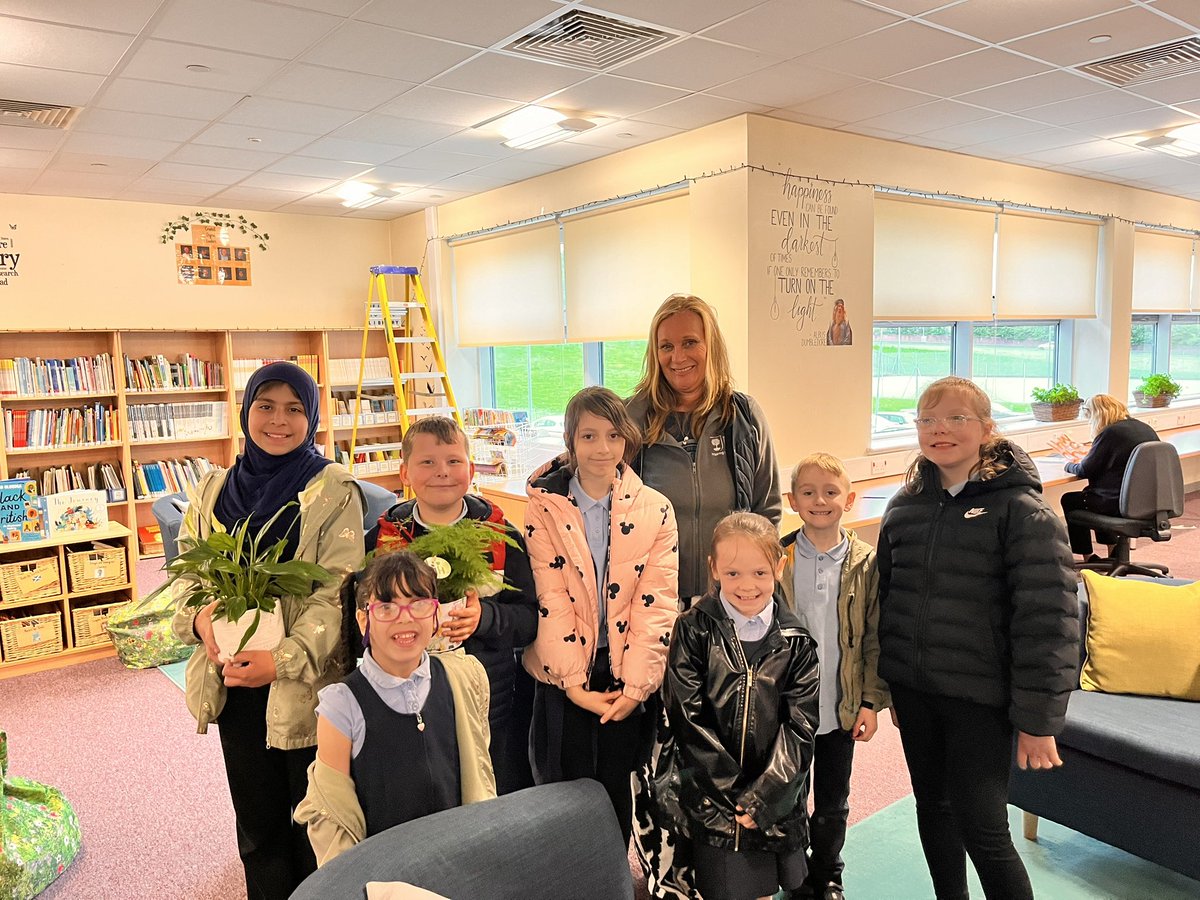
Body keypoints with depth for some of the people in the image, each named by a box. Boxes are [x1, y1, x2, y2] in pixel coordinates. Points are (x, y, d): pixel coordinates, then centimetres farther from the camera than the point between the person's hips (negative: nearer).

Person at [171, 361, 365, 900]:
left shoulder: (334, 491, -8)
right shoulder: (214, 489, 7)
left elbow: (335, 591, -13)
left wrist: (285, 660, -24)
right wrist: (198, 619, -12)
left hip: (305, 687, -4)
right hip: (234, 682, 4)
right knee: (257, 822, 17)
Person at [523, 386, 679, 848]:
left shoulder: (655, 509, -1)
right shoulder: (544, 507, -4)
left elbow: (657, 602, -5)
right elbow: (550, 599, -9)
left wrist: (634, 686, -11)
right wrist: (573, 683, -13)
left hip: (625, 678, 1)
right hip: (564, 677, -1)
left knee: (616, 792, 12)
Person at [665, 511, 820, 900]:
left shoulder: (796, 641, -1)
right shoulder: (694, 630, -7)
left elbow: (800, 726, -4)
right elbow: (687, 720, -9)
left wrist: (763, 797, -12)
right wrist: (733, 792, -11)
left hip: (777, 804, 2)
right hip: (713, 802, -1)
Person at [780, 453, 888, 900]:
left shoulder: (865, 563, -5)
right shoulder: (778, 560, -7)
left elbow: (874, 638, -1)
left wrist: (871, 701, -3)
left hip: (841, 707, 1)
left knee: (832, 806, 17)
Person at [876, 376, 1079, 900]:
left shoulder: (1020, 509, -12)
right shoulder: (906, 505, 3)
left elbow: (1048, 618, -14)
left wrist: (1037, 719, -14)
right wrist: (885, 684, 13)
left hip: (978, 696, -5)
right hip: (912, 689, 5)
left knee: (983, 831, 1)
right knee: (932, 806, 19)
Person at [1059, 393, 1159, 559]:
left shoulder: (1110, 433, -17)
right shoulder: (1145, 428, 9)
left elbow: (1085, 470, -13)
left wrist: (1069, 465, 7)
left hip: (1122, 503, -9)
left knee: (1069, 500, 10)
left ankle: (1088, 557, 17)